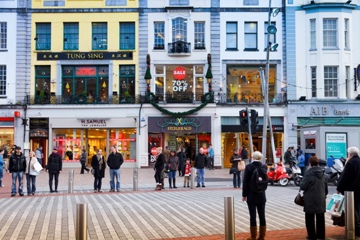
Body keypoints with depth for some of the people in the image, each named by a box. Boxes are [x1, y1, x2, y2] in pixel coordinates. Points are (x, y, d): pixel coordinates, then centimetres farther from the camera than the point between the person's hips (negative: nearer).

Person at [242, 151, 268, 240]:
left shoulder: (249, 167, -12)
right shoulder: (264, 167, 0)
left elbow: (245, 182, -10)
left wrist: (244, 195, -3)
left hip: (251, 195, -4)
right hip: (262, 195, 4)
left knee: (253, 216, 1)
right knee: (262, 216, 8)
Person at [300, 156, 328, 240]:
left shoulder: (309, 173, -17)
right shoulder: (322, 172, 4)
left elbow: (303, 186, -17)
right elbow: (326, 185, 12)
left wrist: (301, 185, 5)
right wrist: (325, 194, 23)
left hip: (310, 199, -6)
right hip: (321, 199, 6)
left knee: (310, 218, 5)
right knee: (320, 217, 15)